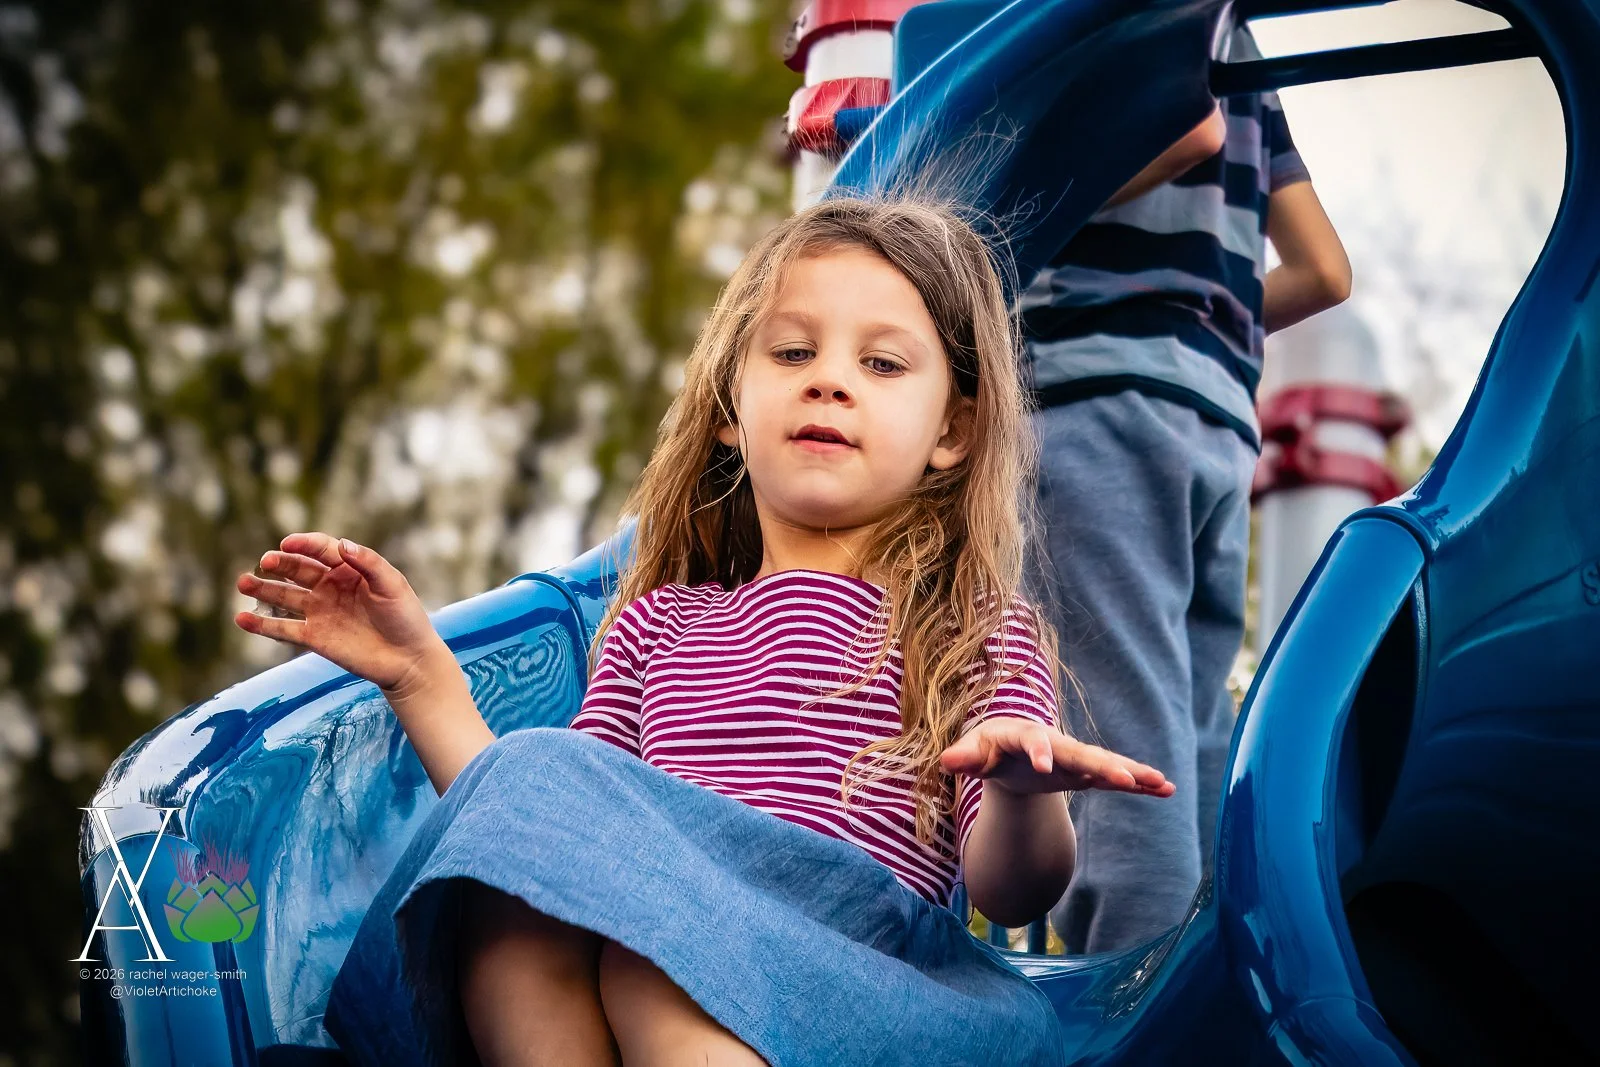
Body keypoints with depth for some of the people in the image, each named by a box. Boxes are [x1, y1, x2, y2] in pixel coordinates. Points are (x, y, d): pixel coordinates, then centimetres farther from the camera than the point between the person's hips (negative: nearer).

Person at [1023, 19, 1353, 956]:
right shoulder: (1230, 41, 28)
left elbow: (1191, 126, -14)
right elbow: (1324, 271, 24)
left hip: (1102, 388, -8)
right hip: (1222, 418, 8)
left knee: (1128, 736, -15)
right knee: (1190, 743, 4)